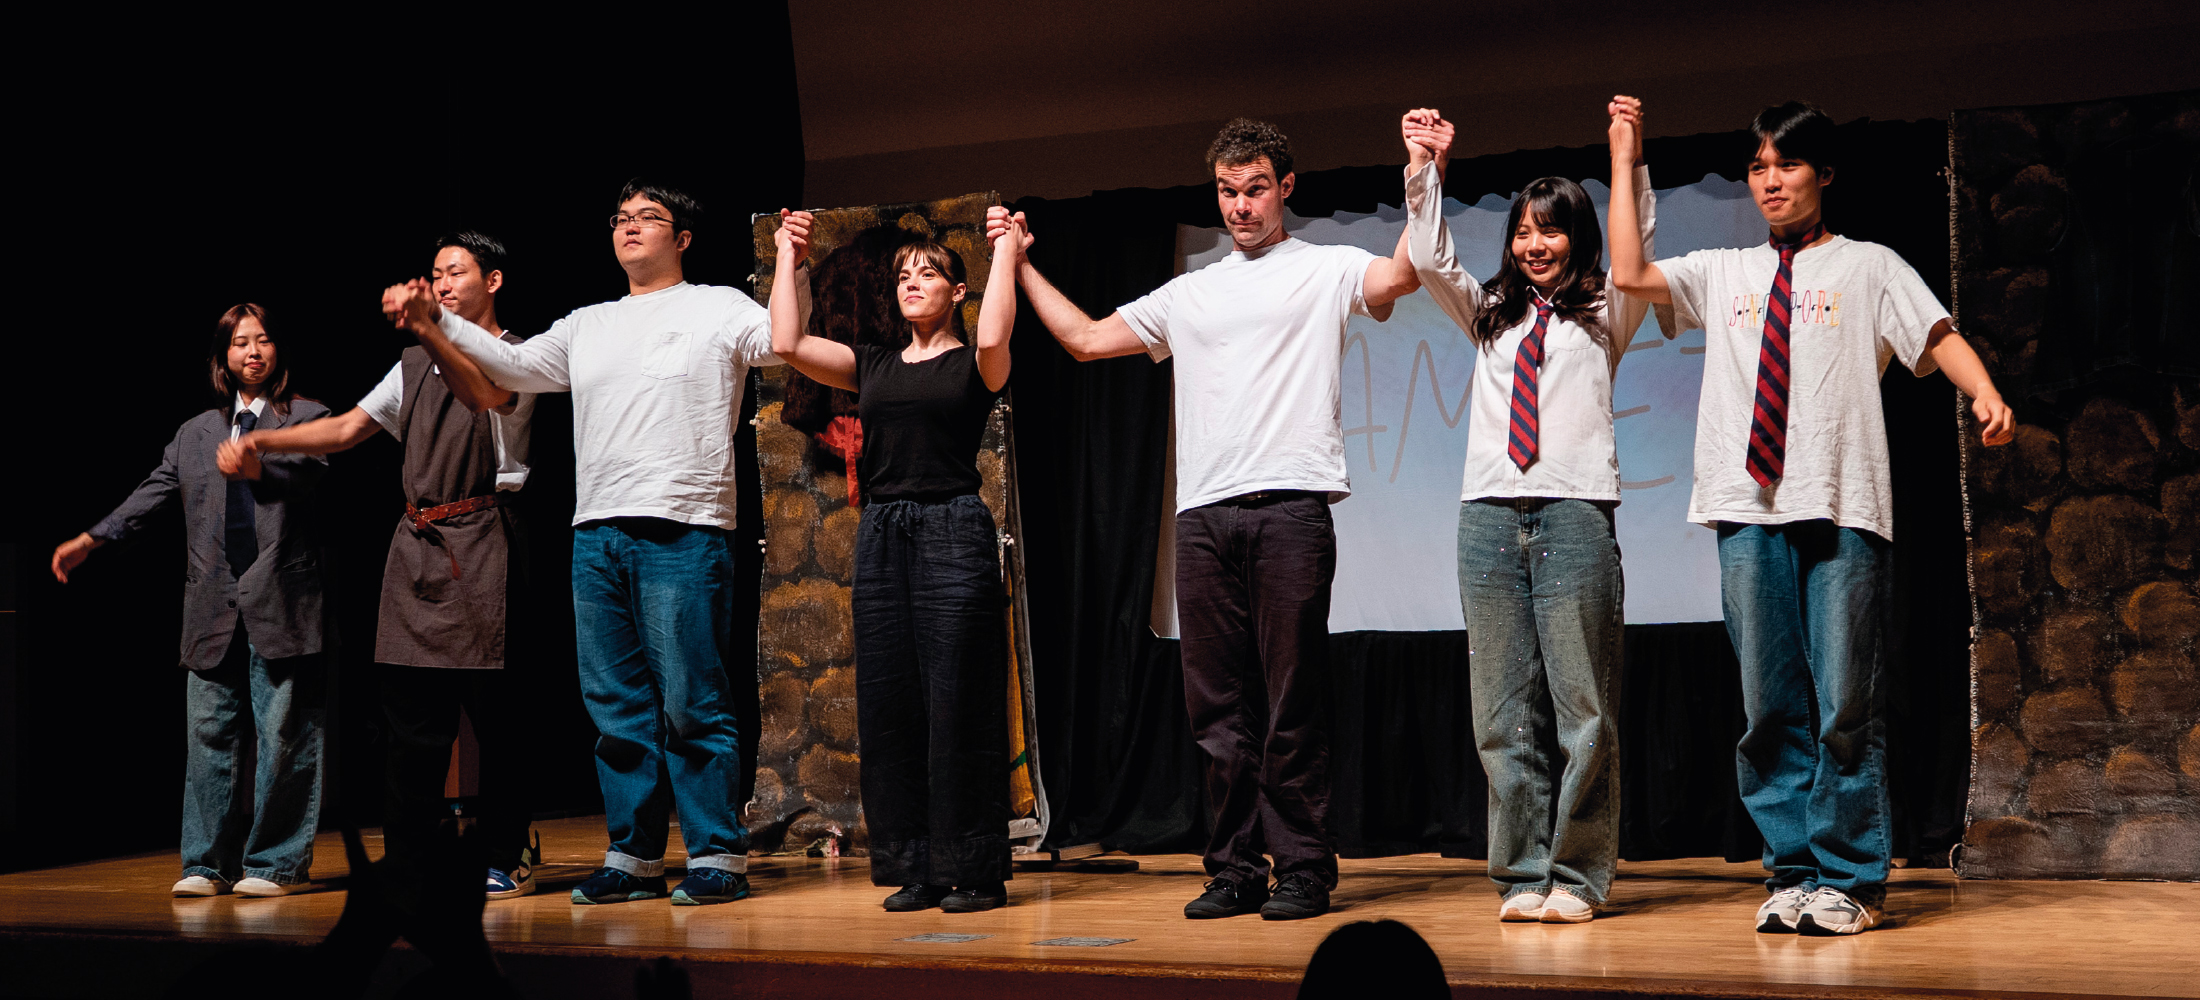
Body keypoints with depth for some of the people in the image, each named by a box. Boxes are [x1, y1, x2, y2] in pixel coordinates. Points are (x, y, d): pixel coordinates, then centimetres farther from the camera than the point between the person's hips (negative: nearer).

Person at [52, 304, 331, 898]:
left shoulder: (307, 417, 9)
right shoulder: (195, 433, 21)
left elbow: (310, 470, -10)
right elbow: (153, 494, 16)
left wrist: (258, 467, -28)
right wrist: (91, 540, 5)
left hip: (282, 600, -4)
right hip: (213, 606, 4)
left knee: (283, 733, -3)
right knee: (208, 731, 3)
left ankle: (277, 863, 5)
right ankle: (208, 864, 9)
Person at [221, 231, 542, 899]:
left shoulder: (515, 357, 2)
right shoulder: (416, 365, 22)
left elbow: (485, 392, -21)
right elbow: (345, 429, 22)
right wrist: (261, 440, 9)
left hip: (480, 540, -6)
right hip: (416, 543, 6)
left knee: (495, 712, -4)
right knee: (412, 714, 4)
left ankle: (509, 859, 5)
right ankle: (407, 863, 10)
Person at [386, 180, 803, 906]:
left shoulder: (719, 308, 5)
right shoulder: (588, 327, 21)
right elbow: (514, 367, 20)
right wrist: (434, 321, 11)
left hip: (683, 532, -6)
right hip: (596, 533, 6)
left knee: (691, 703, -6)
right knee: (616, 705, 8)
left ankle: (718, 857, 2)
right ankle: (633, 857, 16)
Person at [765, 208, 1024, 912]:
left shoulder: (972, 365, 4)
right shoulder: (873, 366, 16)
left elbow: (993, 339, -20)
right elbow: (787, 343, 6)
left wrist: (1006, 256, -8)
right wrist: (789, 259, 12)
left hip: (954, 531, -5)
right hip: (882, 532, 5)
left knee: (958, 702, -5)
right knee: (888, 703, 4)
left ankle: (975, 871, 2)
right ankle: (916, 868, 12)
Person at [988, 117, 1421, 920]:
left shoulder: (1325, 270, 9)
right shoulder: (1189, 294, 23)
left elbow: (1403, 275, -10)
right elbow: (1086, 339, 28)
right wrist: (1019, 263, 28)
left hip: (1291, 507, -5)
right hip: (1203, 514, 5)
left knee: (1292, 703, -3)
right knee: (1218, 705, 6)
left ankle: (1303, 869, 4)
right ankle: (1235, 869, 14)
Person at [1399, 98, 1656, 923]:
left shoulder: (1605, 316, 13)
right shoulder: (1489, 315, 21)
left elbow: (1636, 256, -5)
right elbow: (1429, 262, 9)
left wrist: (1629, 158, -13)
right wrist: (1424, 170, 0)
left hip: (1575, 511, -3)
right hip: (1489, 510, 3)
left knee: (1582, 706, -5)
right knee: (1504, 710, 2)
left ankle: (1576, 876, 2)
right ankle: (1522, 874, 7)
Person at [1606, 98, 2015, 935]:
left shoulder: (1869, 267, 11)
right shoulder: (1723, 274, 20)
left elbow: (1939, 337, 0)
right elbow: (1629, 275, 12)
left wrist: (1986, 395, -20)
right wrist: (1625, 160, 15)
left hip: (1843, 512, -3)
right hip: (1749, 510, 3)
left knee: (1846, 705, -4)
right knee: (1770, 707, 4)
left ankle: (1849, 880, 4)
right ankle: (1791, 872, 12)